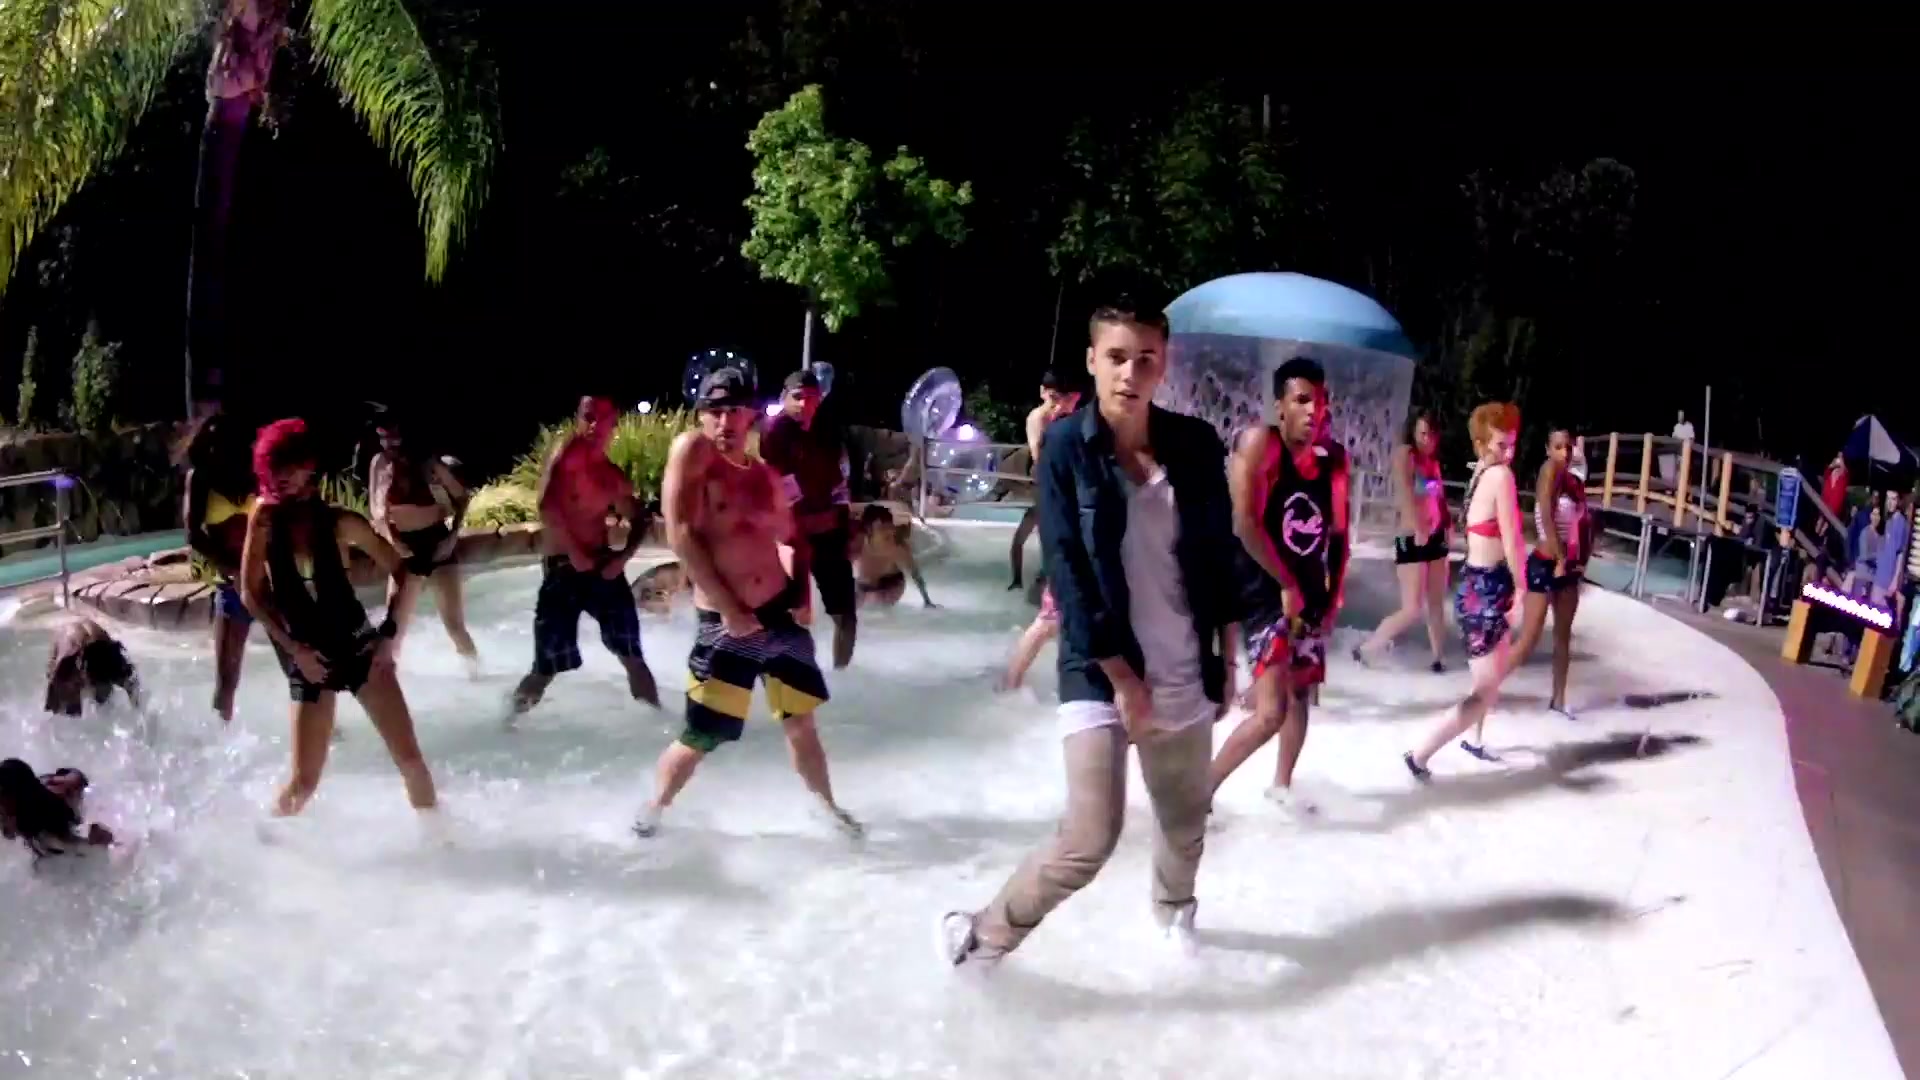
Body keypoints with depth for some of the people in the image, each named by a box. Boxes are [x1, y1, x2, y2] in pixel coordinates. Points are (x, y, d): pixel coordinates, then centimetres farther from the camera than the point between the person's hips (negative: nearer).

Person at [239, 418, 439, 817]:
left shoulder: (339, 522, -5)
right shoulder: (264, 518, -4)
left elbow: (399, 569, 1)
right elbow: (251, 594, -2)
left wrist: (389, 634, -5)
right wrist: (293, 649, -8)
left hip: (358, 645, 0)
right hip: (307, 657, 0)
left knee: (409, 757, -4)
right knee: (304, 781, 0)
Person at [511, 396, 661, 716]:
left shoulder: (613, 475, 11)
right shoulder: (565, 454, -7)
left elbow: (639, 520, 21)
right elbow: (548, 507, -22)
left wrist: (624, 555, 3)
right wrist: (574, 553, -18)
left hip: (602, 566, 5)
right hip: (562, 568, -5)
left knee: (632, 655, 7)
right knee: (547, 667, -2)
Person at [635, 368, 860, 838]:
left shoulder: (766, 475, 6)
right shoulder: (691, 449, -10)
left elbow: (792, 538, 20)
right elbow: (681, 535, -17)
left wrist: (800, 595, 4)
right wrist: (729, 608, -17)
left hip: (779, 614, 5)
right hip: (723, 623, -5)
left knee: (801, 723, 14)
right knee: (701, 738, 0)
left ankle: (829, 808, 32)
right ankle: (650, 813, 23)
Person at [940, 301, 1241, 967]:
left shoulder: (1196, 445, 0)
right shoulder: (1066, 447, -10)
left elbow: (1219, 556, 7)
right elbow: (1068, 572, -13)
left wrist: (1226, 660, 8)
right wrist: (1121, 678, -14)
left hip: (1185, 671, 4)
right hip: (1101, 670, -4)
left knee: (1186, 819, 20)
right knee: (1090, 838, -12)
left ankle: (1173, 910, 52)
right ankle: (984, 934, 10)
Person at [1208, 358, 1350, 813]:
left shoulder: (1333, 458, 3)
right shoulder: (1258, 443, -15)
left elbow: (1337, 531, 11)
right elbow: (1244, 523, -21)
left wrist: (1333, 594, 5)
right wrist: (1286, 584, -15)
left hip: (1312, 594, 7)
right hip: (1267, 592, -7)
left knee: (1301, 695, 18)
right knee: (1271, 710, -15)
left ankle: (1281, 785, 38)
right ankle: (1202, 786, 1)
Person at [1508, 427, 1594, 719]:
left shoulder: (1574, 481, 7)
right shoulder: (1550, 470, -14)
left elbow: (1586, 524, 13)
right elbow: (1546, 518, -22)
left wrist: (1581, 561, 3)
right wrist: (1560, 560, -19)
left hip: (1568, 568, 8)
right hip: (1544, 565, -8)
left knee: (1563, 635, 16)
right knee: (1528, 642, -8)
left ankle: (1558, 699, 28)